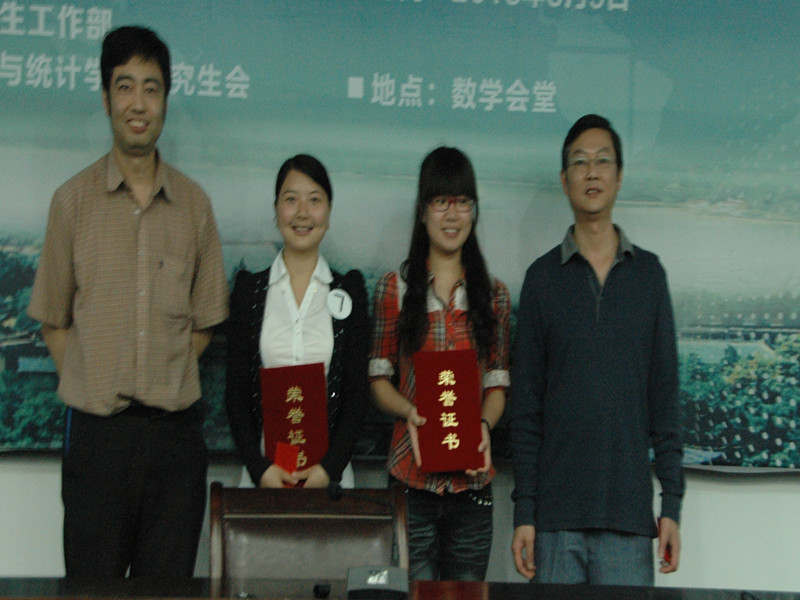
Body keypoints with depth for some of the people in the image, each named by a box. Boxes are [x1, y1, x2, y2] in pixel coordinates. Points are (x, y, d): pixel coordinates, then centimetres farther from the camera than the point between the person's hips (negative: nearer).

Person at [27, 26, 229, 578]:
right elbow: (53, 320, 6)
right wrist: (93, 387, -1)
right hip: (97, 428, -2)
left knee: (168, 580, 8)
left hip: (176, 428, 2)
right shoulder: (74, 200, 2)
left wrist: (168, 383, 3)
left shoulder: (194, 203, 6)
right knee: (92, 580, 3)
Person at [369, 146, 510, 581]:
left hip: (473, 480, 2)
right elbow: (378, 377, 6)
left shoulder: (493, 294, 10)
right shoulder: (394, 288, 5)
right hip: (412, 477, -1)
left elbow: (497, 384, 10)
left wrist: (485, 425, -10)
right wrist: (409, 411, -12)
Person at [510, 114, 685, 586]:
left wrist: (672, 503, 1)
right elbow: (526, 403, 5)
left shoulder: (648, 274, 8)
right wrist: (524, 510, 0)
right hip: (557, 513, 0)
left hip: (630, 511, 0)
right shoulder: (543, 278, 5)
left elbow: (665, 396, 7)